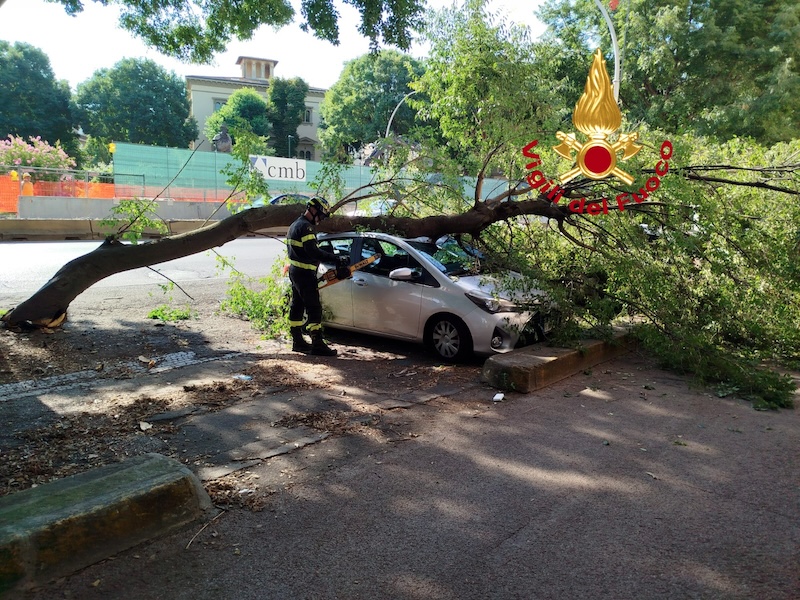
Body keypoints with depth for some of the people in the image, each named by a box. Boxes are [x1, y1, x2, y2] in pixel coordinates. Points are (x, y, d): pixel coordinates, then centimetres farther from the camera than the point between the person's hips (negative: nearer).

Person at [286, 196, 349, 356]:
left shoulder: (295, 225, 18)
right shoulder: (305, 226, -16)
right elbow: (312, 251, -26)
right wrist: (336, 259, -29)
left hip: (294, 271, 11)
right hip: (305, 274, -11)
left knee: (297, 306, 13)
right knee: (314, 308, -10)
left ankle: (297, 341, 21)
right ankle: (317, 344, -11)